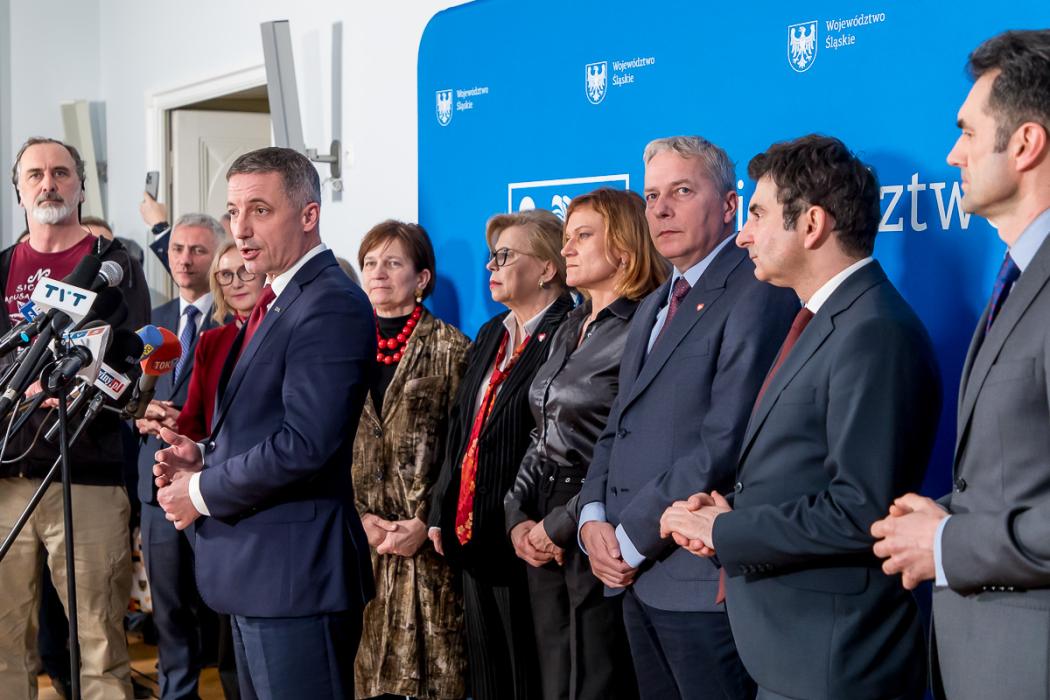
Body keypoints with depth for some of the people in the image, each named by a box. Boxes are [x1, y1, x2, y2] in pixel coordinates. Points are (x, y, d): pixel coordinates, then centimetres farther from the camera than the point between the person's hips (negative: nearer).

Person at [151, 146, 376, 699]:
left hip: (295, 571, -10)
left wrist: (202, 492, -13)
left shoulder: (332, 306, -17)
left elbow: (305, 444, -24)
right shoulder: (277, 300, 15)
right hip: (255, 570, 10)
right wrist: (205, 456, 3)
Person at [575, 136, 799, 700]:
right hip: (636, 576, 8)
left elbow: (726, 443, -20)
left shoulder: (757, 295, -12)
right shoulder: (652, 309, 19)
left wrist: (632, 540, -14)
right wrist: (594, 520, 0)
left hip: (706, 583, -8)